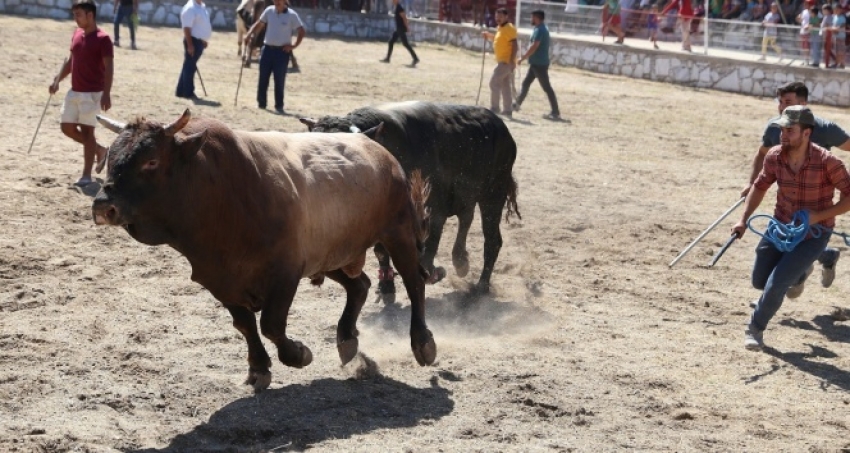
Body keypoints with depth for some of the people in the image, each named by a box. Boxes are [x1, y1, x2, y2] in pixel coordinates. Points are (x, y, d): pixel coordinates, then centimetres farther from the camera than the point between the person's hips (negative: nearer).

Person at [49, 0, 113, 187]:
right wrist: (57, 80, 12)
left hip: (92, 93, -8)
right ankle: (99, 150, 28)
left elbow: (108, 68, -16)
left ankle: (86, 175, 1)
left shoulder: (102, 39, -13)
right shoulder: (76, 35, 10)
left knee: (86, 131, -6)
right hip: (74, 91, 8)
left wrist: (106, 94, -24)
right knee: (67, 127, 8)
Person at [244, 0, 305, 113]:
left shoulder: (292, 15, -7)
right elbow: (260, 24, 12)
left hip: (282, 51, -4)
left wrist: (294, 46, -9)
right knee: (263, 78, 6)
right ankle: (261, 103, 17)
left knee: (279, 80, -1)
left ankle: (279, 106, 8)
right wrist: (250, 34, -3)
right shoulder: (269, 11, 3)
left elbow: (301, 31, -3)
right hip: (267, 48, 4)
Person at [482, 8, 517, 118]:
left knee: (494, 82, -11)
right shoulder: (501, 28, 14)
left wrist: (512, 61, -28)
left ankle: (494, 108, -8)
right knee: (505, 85, 12)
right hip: (502, 61, 10)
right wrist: (488, 35, 12)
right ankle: (507, 110, 15)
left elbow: (514, 45, -21)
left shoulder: (509, 28, -15)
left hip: (506, 61, -10)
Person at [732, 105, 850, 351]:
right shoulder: (775, 156, -11)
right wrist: (743, 219, -1)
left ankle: (755, 329, 10)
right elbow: (760, 186, 7)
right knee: (759, 281, 13)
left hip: (813, 234, -5)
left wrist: (819, 216, -26)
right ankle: (798, 271, 43)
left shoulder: (827, 162, -25)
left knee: (776, 284, -15)